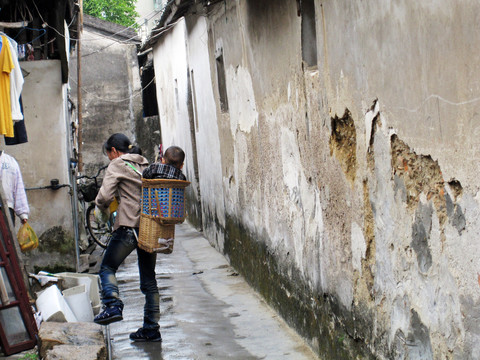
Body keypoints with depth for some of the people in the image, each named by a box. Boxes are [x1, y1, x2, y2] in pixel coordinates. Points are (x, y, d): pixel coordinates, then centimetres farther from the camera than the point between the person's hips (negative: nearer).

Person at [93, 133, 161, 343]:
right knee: (148, 278, 10)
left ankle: (113, 305, -15)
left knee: (107, 267, 7)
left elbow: (105, 195, -11)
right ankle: (151, 329, 11)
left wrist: (101, 207, 9)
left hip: (129, 226, -6)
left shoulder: (117, 165, -1)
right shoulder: (145, 165, 18)